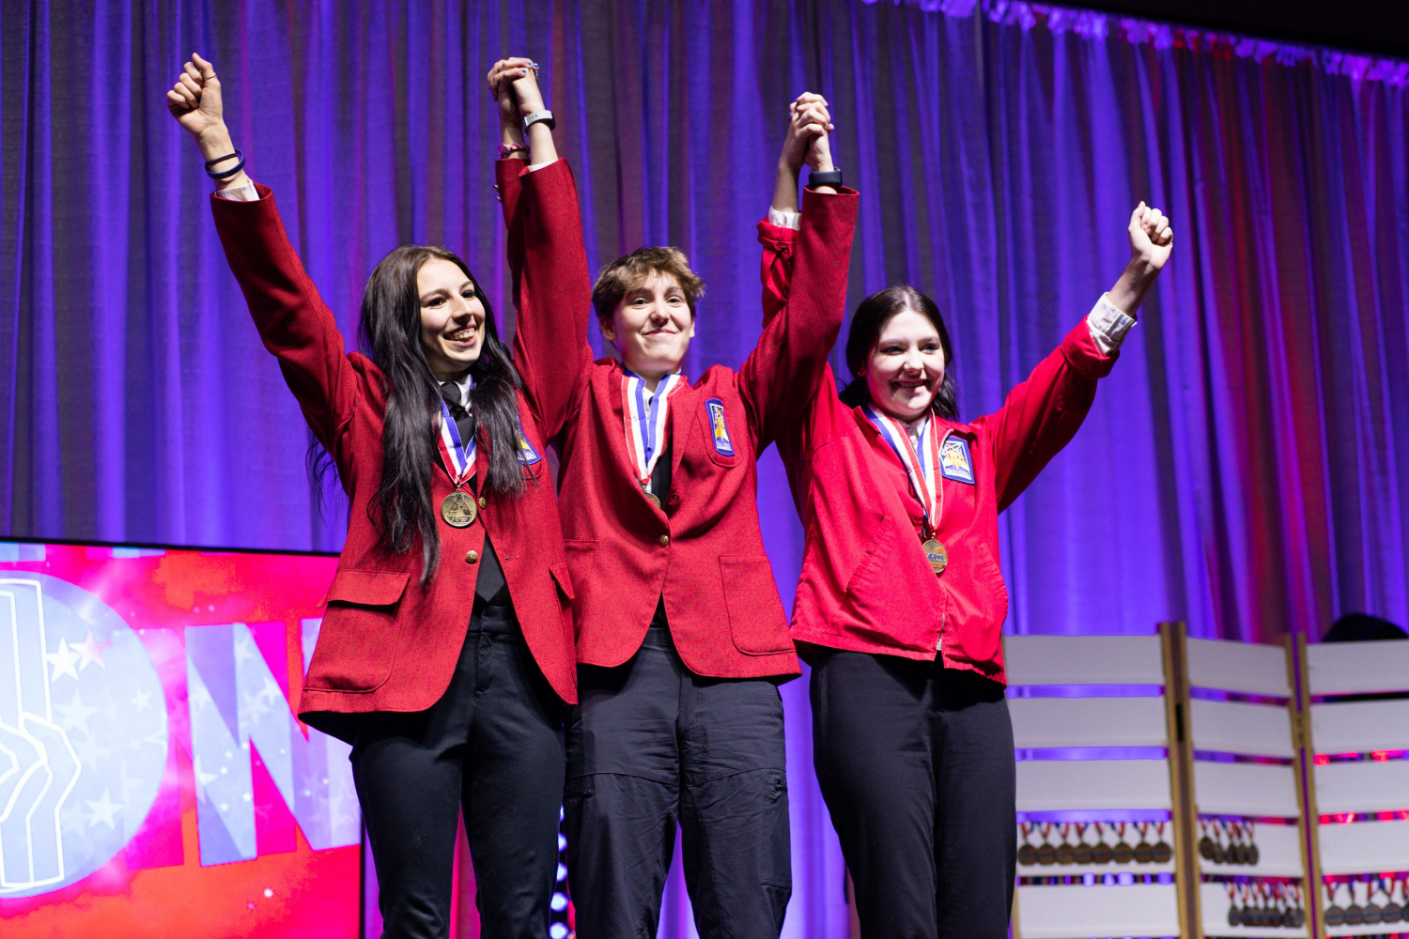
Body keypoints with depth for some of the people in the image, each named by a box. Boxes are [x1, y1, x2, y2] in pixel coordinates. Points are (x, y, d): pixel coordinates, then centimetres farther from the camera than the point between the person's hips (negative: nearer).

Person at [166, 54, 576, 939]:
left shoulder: (515, 400, 16)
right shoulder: (364, 403, 10)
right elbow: (282, 295, 2)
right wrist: (221, 152, -6)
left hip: (521, 661, 2)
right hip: (406, 669, -2)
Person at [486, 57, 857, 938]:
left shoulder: (734, 401, 21)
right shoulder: (581, 399, 17)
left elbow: (813, 316, 11)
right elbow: (552, 275, 8)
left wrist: (811, 173, 4)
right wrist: (533, 135, 2)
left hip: (732, 661, 1)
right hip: (616, 660, -1)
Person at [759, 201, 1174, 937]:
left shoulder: (977, 449, 26)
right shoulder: (826, 434, 16)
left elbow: (1066, 381, 18)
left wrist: (1134, 280, 6)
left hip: (970, 686, 4)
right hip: (867, 674, -4)